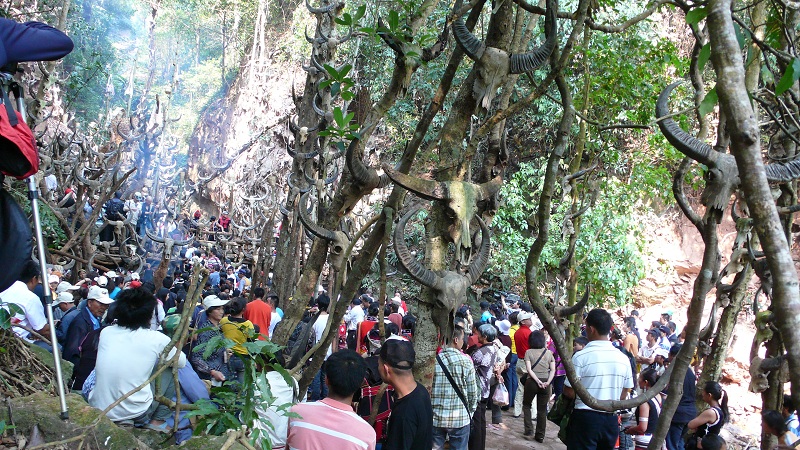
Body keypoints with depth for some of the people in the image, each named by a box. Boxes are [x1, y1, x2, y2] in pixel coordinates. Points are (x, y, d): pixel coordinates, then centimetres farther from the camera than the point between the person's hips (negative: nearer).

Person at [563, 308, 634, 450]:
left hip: (585, 418, -4)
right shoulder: (623, 358, 0)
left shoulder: (581, 357, -15)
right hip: (611, 420, 5)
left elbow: (570, 393, -11)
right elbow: (624, 395, 8)